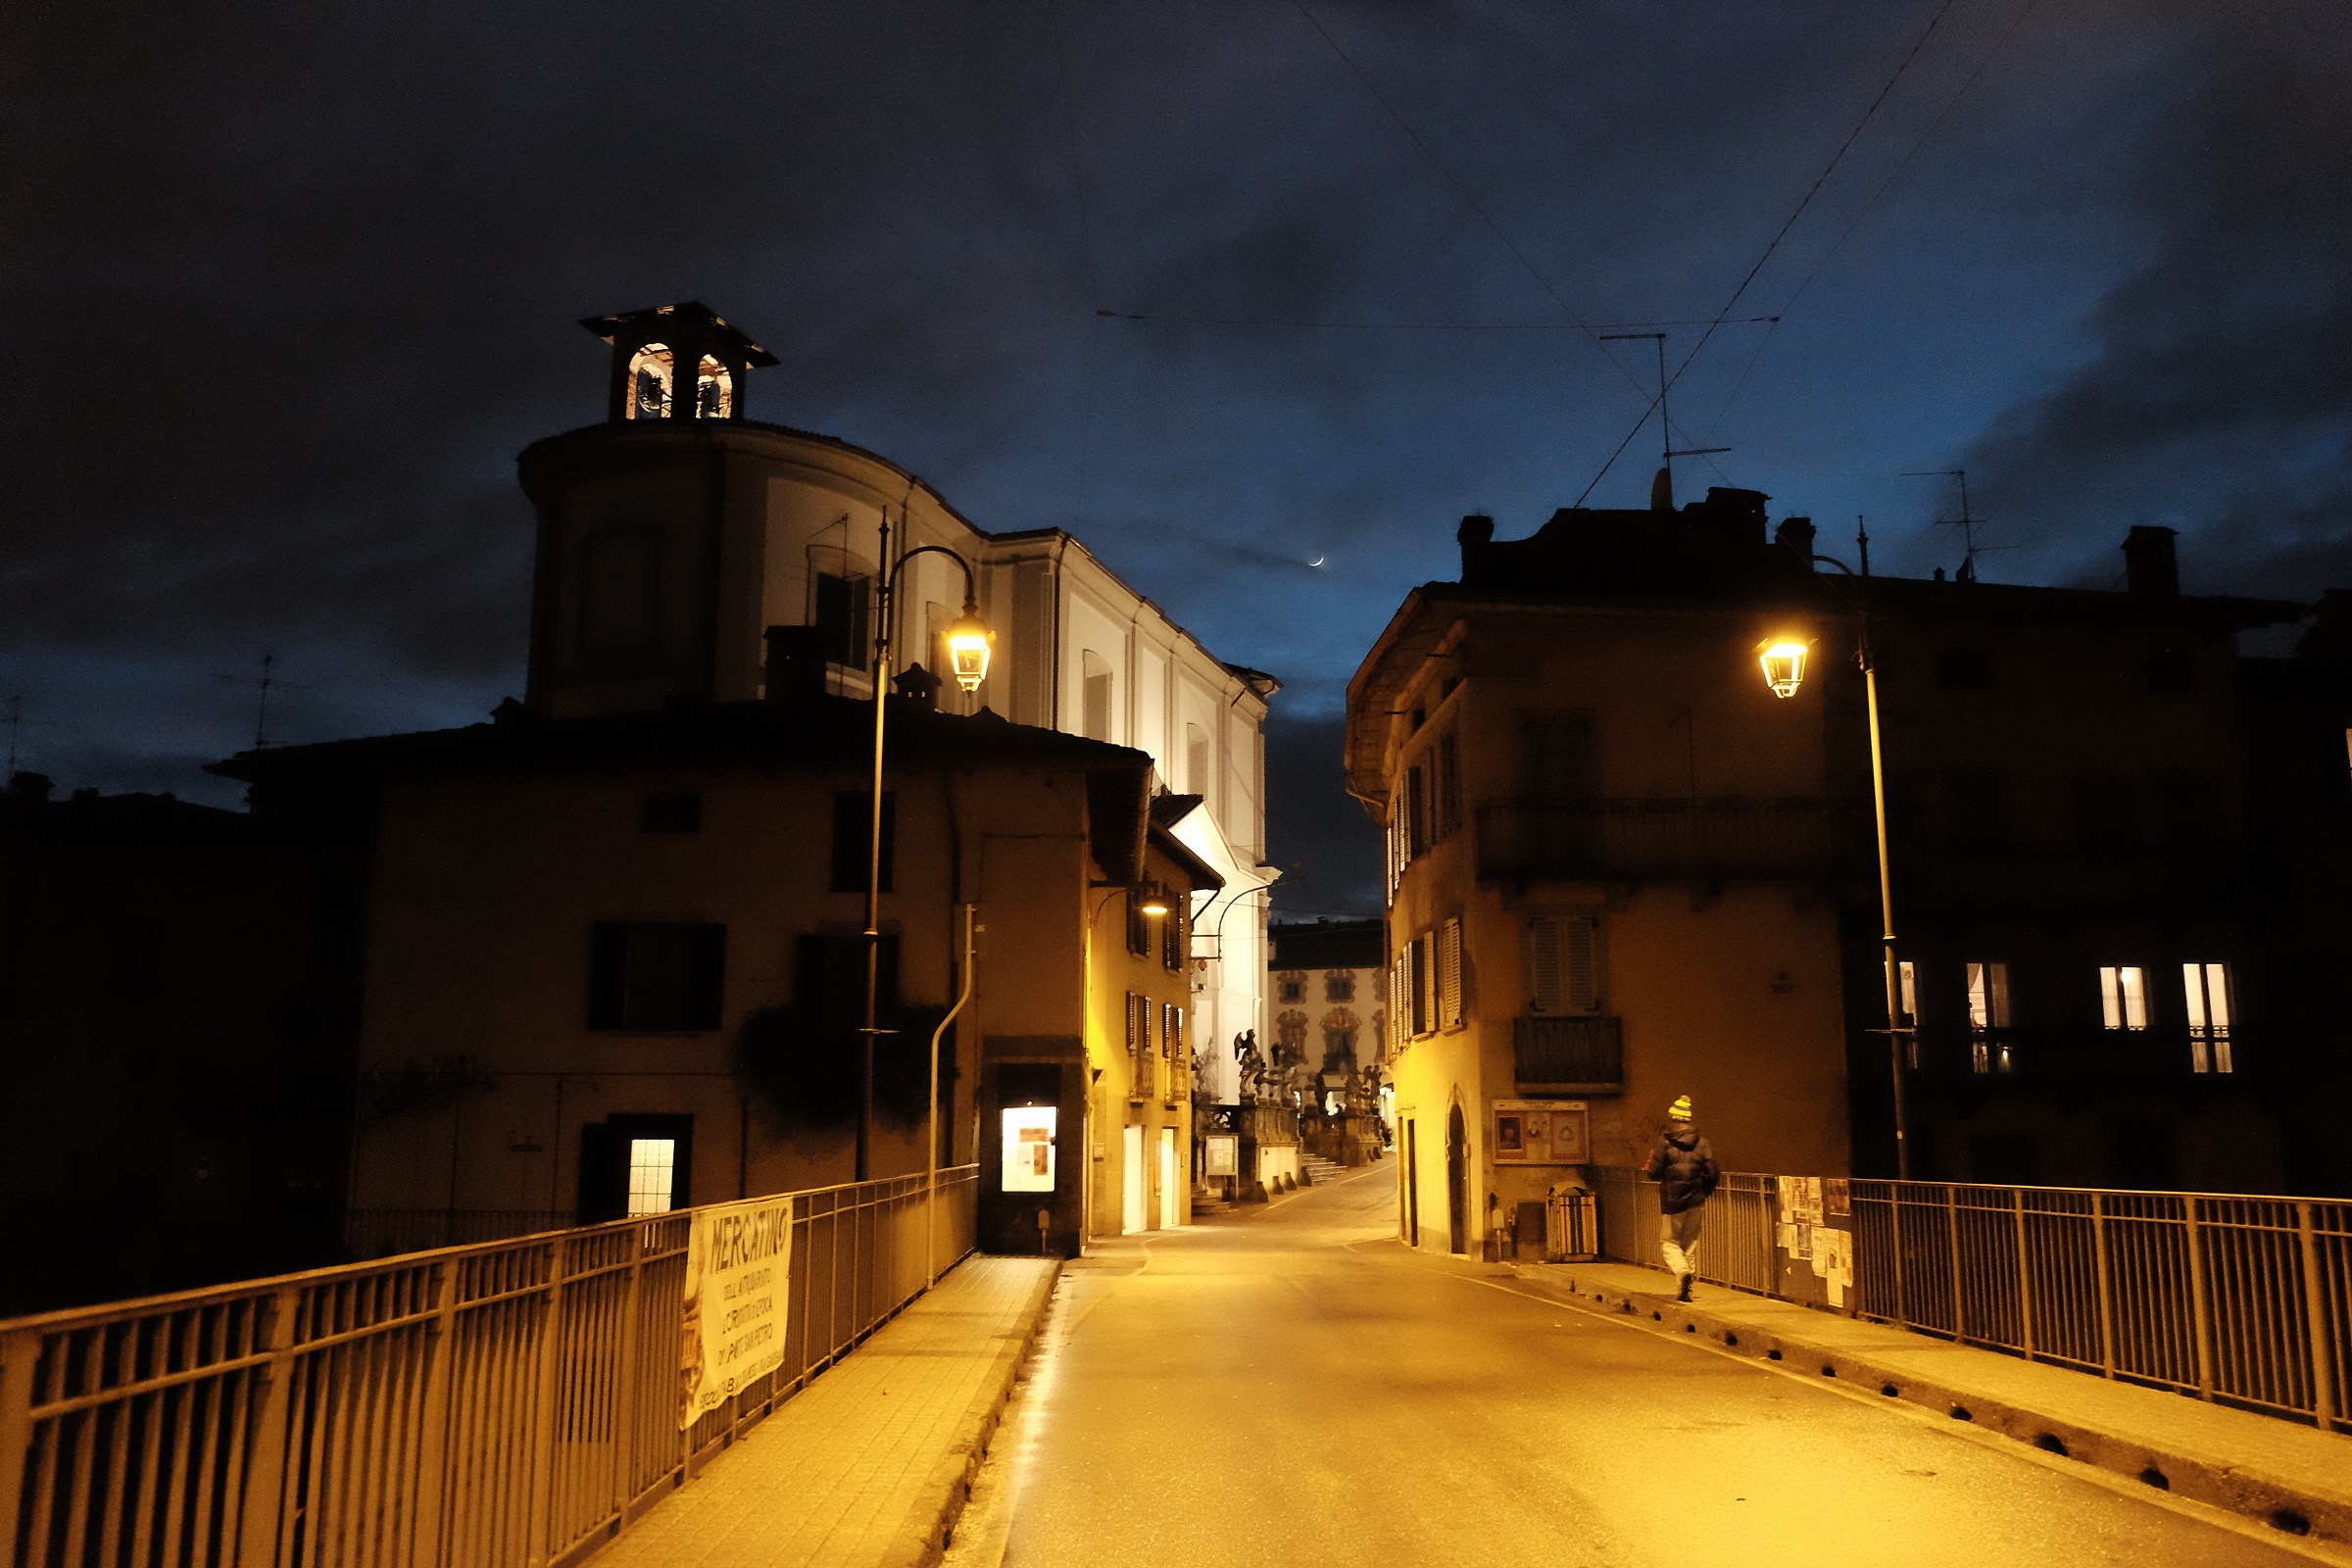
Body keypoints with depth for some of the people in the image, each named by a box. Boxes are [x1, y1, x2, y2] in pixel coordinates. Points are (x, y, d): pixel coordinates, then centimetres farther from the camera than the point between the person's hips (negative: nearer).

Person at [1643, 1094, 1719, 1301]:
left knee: (1669, 1241, 8)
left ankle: (1682, 1271, -21)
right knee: (1690, 1242, 14)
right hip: (1695, 1201, 3)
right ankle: (1686, 1290, 16)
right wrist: (1705, 1190, 15)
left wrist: (1647, 1168, 11)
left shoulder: (1665, 1142, -10)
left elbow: (1655, 1173, -11)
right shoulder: (1700, 1143, -1)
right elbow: (1713, 1173, -3)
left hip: (1671, 1201, -3)